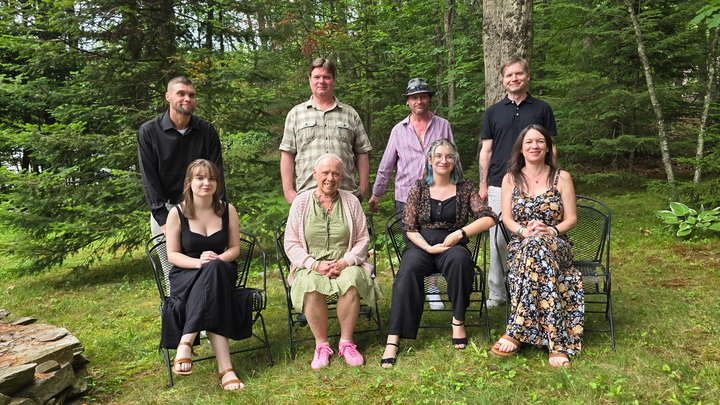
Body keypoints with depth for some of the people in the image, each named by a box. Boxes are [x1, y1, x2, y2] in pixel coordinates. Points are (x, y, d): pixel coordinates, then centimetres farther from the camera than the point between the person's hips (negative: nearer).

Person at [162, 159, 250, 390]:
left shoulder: (227, 210, 4)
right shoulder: (177, 213, -2)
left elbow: (235, 248, 8)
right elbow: (172, 255, -1)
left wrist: (217, 259, -16)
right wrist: (198, 263, -22)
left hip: (223, 271, 2)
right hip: (186, 275, -1)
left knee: (214, 267, -40)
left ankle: (186, 343, -43)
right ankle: (225, 369, -44)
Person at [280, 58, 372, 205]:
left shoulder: (350, 114, 15)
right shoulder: (296, 114, 12)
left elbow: (362, 153, 12)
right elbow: (287, 154, 8)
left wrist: (363, 188, 3)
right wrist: (288, 190, 0)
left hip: (348, 193, 1)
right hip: (307, 193, -1)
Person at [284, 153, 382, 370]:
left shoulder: (351, 201, 8)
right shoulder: (301, 202, 6)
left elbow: (363, 239, 7)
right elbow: (291, 244, 3)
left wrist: (346, 261, -12)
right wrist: (315, 264, -12)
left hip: (346, 264, 1)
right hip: (311, 266, 0)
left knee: (351, 281, -34)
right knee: (311, 286, -34)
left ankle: (346, 342, -13)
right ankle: (321, 344, -13)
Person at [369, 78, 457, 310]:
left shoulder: (442, 125, 8)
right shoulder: (399, 130, 10)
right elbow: (386, 164, 14)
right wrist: (376, 193, 16)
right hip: (406, 197, 1)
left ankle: (432, 288, 14)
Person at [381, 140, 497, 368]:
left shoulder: (465, 188, 8)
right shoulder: (419, 188, 8)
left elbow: (489, 218, 0)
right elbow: (409, 227, 4)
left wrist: (460, 233, -11)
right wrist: (429, 247, -12)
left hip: (453, 246, 0)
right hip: (421, 246, 0)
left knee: (459, 259, -36)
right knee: (408, 270, -32)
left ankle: (458, 321, -16)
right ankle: (393, 341, -34)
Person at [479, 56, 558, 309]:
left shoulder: (542, 109, 9)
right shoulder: (493, 112, 11)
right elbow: (486, 150, 10)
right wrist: (482, 185, 3)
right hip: (499, 186, 1)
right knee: (498, 240, 2)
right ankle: (496, 293, 14)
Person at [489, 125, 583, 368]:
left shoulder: (561, 178, 10)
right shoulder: (511, 179, 13)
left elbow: (571, 219, 4)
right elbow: (506, 217, 5)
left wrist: (552, 230, -17)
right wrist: (525, 231, -17)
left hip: (557, 246, -1)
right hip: (520, 246, 1)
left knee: (538, 245, -41)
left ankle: (516, 332, -39)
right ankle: (557, 343, -40)